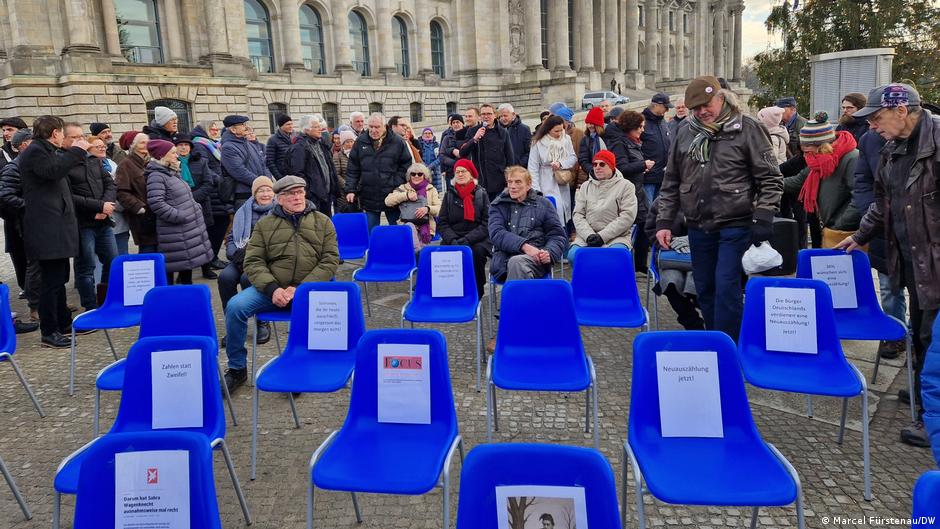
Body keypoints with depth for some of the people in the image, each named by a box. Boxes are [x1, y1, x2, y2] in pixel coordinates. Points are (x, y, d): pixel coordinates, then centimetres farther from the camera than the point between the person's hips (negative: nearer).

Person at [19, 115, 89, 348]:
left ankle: (63, 322, 29)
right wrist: (76, 151, -18)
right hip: (47, 228, -11)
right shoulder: (34, 152, -10)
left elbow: (59, 171, 26)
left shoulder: (47, 151, 21)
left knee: (59, 277, 18)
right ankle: (48, 333, -2)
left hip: (56, 226, 11)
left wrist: (73, 151, 22)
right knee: (52, 280, -8)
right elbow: (53, 171, -26)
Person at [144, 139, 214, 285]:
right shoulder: (156, 176, -12)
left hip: (190, 229, 9)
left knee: (188, 263, 17)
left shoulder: (172, 173, 17)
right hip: (174, 233, -9)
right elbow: (156, 203, -23)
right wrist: (180, 216, -22)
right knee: (170, 267, -3)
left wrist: (196, 207, 10)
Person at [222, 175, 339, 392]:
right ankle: (237, 368, 0)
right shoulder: (265, 224, 13)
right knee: (235, 306, -23)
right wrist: (272, 289, -14)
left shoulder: (323, 222, 12)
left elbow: (330, 261, 2)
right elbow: (253, 262, 5)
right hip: (271, 287, 1)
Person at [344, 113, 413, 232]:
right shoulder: (360, 142, 4)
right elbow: (352, 169, 6)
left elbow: (406, 164, 3)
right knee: (372, 232, 9)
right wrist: (350, 190, -2)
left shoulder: (397, 142, -2)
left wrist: (398, 184, -7)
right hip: (369, 198, 2)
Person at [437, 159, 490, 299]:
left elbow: (487, 224, -2)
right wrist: (453, 240, -12)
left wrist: (466, 240, -15)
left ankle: (477, 293, -13)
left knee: (477, 251, -33)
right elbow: (442, 223, 7)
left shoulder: (481, 194, 6)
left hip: (477, 240, -1)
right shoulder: (449, 195, 12)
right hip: (452, 239, 1)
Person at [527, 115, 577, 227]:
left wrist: (561, 163, -17)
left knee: (565, 210, 10)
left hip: (563, 184, 5)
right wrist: (536, 190, -13)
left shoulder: (566, 139, 2)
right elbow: (533, 168, -9)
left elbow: (573, 158, 4)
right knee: (556, 209, -14)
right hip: (547, 186, -5)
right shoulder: (538, 143, -10)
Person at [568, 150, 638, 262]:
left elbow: (627, 216, -4)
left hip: (616, 236, -3)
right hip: (587, 236, 3)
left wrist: (602, 236, -12)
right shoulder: (586, 186, 19)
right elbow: (578, 214, 9)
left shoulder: (625, 185, 7)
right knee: (573, 255, -28)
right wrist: (589, 235, -10)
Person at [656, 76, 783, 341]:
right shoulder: (686, 133, 9)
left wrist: (763, 217, -13)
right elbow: (671, 182, 13)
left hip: (735, 225, -5)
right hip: (698, 227, 5)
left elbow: (770, 178, -4)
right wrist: (664, 222, 8)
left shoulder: (747, 128, -3)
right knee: (704, 289, 11)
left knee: (726, 287, -9)